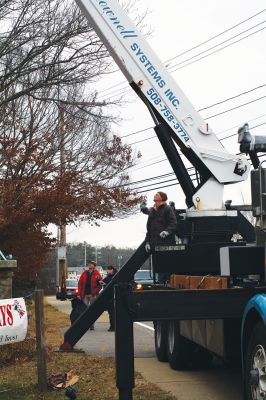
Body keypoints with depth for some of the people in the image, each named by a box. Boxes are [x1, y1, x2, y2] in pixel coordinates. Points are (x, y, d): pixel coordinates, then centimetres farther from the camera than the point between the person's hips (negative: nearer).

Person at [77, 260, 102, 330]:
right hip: (85, 294, 2)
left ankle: (92, 325, 9)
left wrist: (96, 291, -10)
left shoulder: (97, 274, 2)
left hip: (93, 295, -2)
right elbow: (80, 284, 5)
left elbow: (101, 283, 0)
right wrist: (79, 294, -3)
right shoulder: (84, 273, 8)